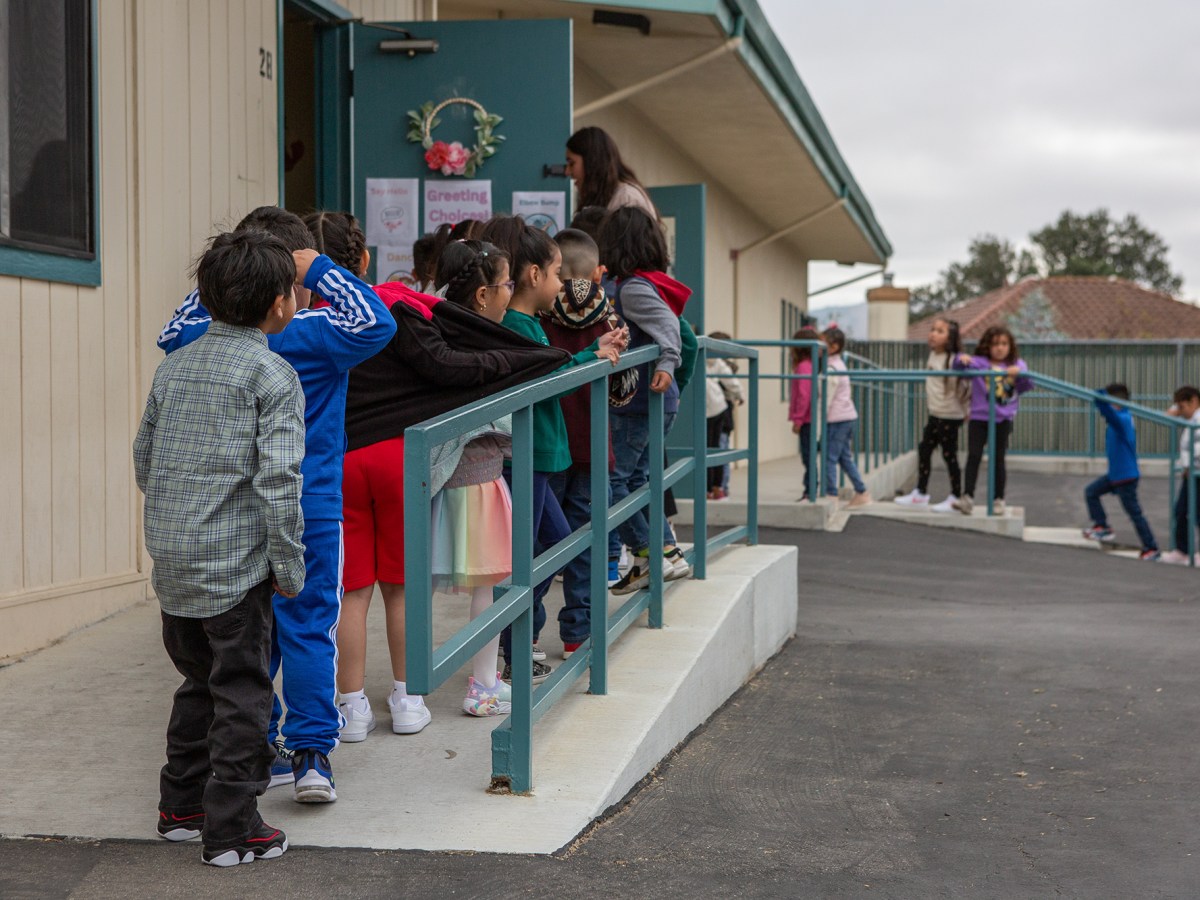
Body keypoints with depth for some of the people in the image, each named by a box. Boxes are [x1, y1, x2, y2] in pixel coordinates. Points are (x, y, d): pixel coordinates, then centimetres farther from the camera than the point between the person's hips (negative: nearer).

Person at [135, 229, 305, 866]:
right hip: (236, 562, -7)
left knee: (199, 683, 21)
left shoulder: (174, 365, 10)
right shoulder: (274, 376, -10)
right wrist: (290, 566, -10)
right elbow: (278, 479, -16)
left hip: (171, 561, 7)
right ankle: (230, 830, 8)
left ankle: (181, 807, 28)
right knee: (241, 693, 3)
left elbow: (143, 459, 15)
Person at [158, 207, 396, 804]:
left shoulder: (215, 338, 2)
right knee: (309, 628, 3)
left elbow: (172, 334, 21)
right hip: (309, 508, -4)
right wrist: (324, 269, -11)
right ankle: (310, 751, 2)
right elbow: (376, 323, -18)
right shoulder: (315, 334, -13)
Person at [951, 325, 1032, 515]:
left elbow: (1027, 385, -7)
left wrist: (1019, 374, -27)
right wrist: (961, 359, -31)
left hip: (1003, 419, 1)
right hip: (979, 416, -1)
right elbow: (960, 366, -9)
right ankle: (967, 497, -11)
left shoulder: (1017, 365, 5)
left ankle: (998, 500, 15)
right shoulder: (979, 362, 2)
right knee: (974, 456, -10)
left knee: (998, 459, 6)